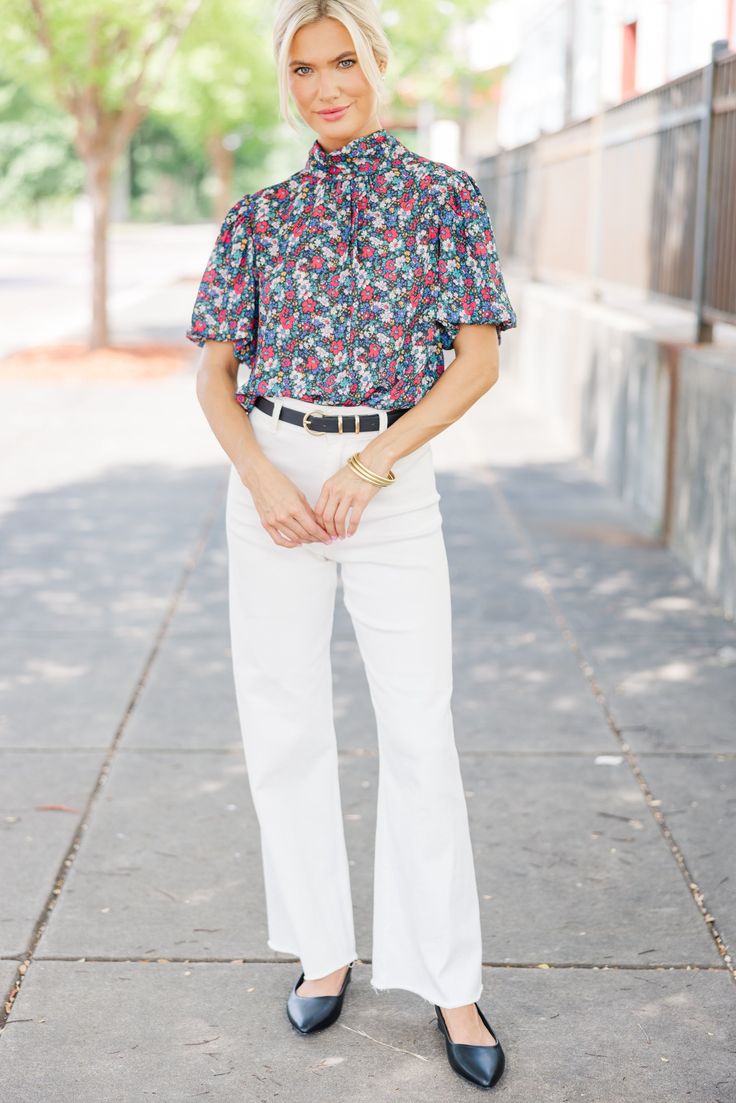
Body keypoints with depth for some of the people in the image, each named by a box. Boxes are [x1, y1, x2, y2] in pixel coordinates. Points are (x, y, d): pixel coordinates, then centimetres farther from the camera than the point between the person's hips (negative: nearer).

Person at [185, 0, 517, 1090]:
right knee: (285, 725, 6)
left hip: (396, 477, -2)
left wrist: (370, 463, -13)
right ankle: (323, 948, 23)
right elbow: (213, 369, 7)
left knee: (420, 733, -2)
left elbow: (480, 357, -2)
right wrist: (260, 475, -12)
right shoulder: (260, 215, 8)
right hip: (271, 476, 2)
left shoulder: (446, 197, 4)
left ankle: (449, 982, 10)